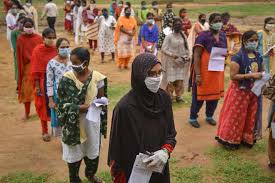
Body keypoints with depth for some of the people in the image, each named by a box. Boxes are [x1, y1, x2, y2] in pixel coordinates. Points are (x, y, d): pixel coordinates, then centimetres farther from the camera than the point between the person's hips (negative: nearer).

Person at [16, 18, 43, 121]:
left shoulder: (38, 38, -3)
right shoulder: (20, 39, -4)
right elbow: (19, 56, -4)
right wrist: (21, 69, -7)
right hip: (26, 68, 0)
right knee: (26, 90, 7)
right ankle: (27, 113, 19)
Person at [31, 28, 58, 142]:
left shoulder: (57, 49, -2)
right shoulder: (38, 50, -9)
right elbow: (35, 71, -8)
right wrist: (37, 86, -10)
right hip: (43, 81, -2)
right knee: (44, 106, 9)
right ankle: (45, 131, 23)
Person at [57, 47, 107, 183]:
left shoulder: (97, 78, -10)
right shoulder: (67, 78, -12)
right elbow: (61, 102, -9)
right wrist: (78, 108, -22)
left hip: (92, 121, 2)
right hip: (74, 122, -1)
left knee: (92, 149, 19)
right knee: (74, 151, 11)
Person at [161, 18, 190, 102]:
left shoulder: (183, 36, 8)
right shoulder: (169, 37, -7)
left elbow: (186, 48, 16)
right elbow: (164, 49, -11)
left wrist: (187, 56, -1)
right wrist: (173, 55, -19)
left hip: (181, 62, 4)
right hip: (171, 62, -4)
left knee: (180, 80, 6)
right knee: (171, 80, -3)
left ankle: (178, 96, 18)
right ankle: (169, 96, 10)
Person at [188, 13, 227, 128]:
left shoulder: (223, 36, 6)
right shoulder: (203, 36, -14)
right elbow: (196, 56, -17)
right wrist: (197, 74, -22)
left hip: (217, 71, 6)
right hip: (204, 71, -6)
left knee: (215, 94, 15)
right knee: (199, 95, 4)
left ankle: (209, 116, 35)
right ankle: (193, 118, 22)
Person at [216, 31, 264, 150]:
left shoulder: (258, 57, 4)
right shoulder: (238, 57, -16)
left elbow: (261, 72, 17)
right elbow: (233, 76, -22)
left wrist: (262, 76, -7)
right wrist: (251, 75, -26)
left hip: (253, 91, 7)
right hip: (239, 91, -7)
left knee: (250, 116, 16)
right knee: (236, 116, 3)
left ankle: (246, 138, 31)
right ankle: (230, 140, 17)